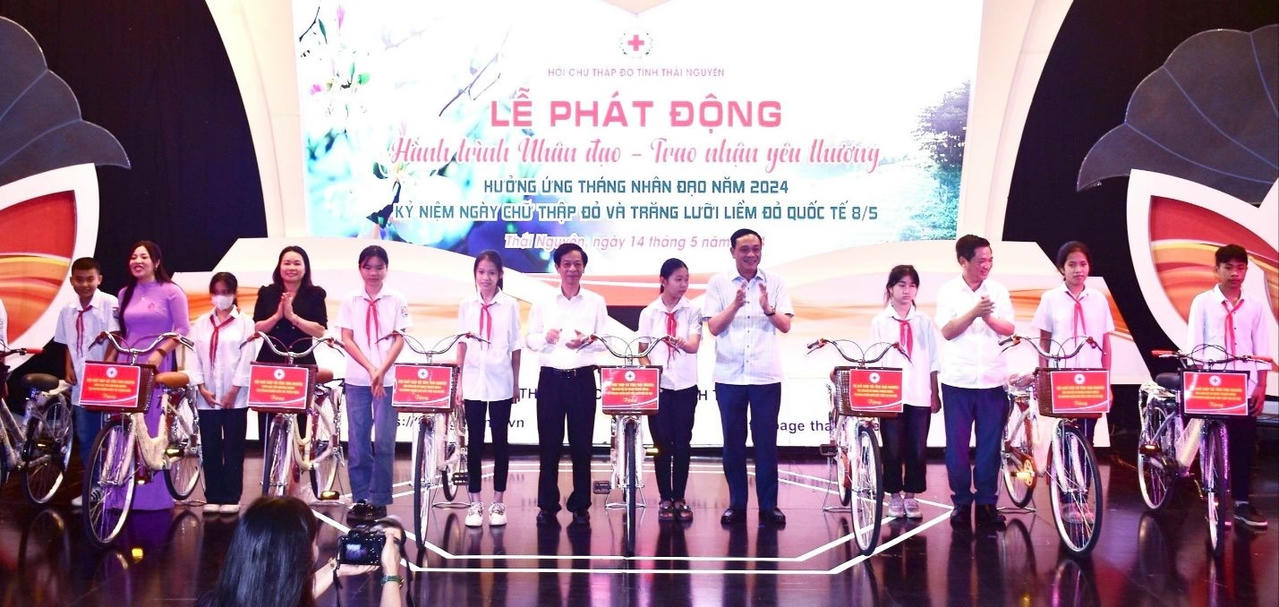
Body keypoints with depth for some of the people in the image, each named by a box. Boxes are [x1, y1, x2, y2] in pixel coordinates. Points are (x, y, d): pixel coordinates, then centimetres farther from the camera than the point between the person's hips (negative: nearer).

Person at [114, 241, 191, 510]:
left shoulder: (171, 292, 0)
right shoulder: (125, 293, 15)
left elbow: (182, 329, -5)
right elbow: (120, 332, 19)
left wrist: (160, 352, -15)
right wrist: (109, 360, 9)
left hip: (157, 367, -4)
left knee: (153, 428, -4)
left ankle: (153, 493, 4)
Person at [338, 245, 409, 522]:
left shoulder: (397, 301, 3)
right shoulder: (351, 301, 6)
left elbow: (399, 340, 0)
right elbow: (347, 339, 1)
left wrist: (381, 371, -13)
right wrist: (370, 368, -11)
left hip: (387, 379, -1)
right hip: (357, 379, 2)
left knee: (384, 441, -4)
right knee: (358, 441, 4)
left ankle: (378, 500, 3)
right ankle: (360, 498, 12)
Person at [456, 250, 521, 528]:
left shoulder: (510, 305, 0)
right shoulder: (467, 305, 4)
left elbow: (515, 348, 3)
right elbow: (462, 345, 6)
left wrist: (516, 384, 4)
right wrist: (458, 383, 3)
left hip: (501, 383, -1)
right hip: (473, 383, 1)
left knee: (500, 441, 4)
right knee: (474, 442, 4)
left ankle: (498, 504, 13)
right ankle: (475, 504, 11)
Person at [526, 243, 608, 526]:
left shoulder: (596, 302, 6)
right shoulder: (543, 302, 8)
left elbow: (604, 341, 5)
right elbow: (530, 340, 7)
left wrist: (586, 341, -15)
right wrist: (545, 338, -14)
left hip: (582, 378, 0)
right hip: (550, 377, 1)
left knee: (581, 443, 2)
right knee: (549, 443, 2)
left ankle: (580, 506, 10)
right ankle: (547, 505, 10)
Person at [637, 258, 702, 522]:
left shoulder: (692, 311, 1)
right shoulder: (649, 313, 3)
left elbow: (695, 345, -13)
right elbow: (642, 351, 6)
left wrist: (683, 344, -35)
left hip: (685, 385, 0)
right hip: (658, 386, 0)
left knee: (682, 444, 2)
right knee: (662, 443, 1)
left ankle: (679, 499, 11)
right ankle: (665, 499, 9)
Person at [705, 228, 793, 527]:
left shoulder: (775, 283, 4)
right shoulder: (718, 283, 3)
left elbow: (785, 326, -1)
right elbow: (714, 328, -3)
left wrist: (768, 308, -21)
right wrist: (736, 304, -20)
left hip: (766, 376, 0)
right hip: (729, 375, 0)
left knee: (766, 442, 2)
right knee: (733, 441, 6)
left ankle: (768, 505, 8)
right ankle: (736, 504, 14)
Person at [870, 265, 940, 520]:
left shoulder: (924, 321, 8)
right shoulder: (880, 321, 5)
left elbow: (933, 361, 8)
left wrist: (935, 394, 5)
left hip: (920, 394, 1)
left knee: (918, 449, 1)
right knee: (893, 449, 2)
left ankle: (911, 496, 14)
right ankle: (894, 496, 14)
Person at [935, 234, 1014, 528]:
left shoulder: (998, 291, 6)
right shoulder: (948, 291, 1)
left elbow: (1009, 329, 0)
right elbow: (947, 331, -8)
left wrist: (989, 318, -20)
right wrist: (973, 312, -22)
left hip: (992, 380, 2)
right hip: (957, 380, -1)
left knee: (990, 444, 4)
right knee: (957, 445, 2)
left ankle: (986, 502, 14)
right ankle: (961, 502, 13)